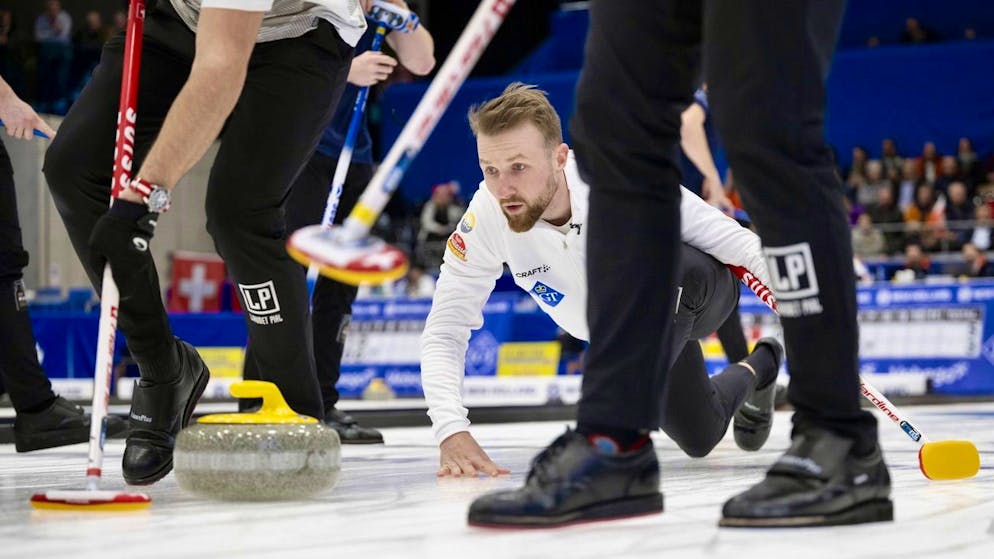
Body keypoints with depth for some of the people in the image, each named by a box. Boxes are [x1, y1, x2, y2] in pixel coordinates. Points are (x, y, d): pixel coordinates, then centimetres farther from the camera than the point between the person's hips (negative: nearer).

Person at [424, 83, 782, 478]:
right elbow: (443, 332, -24)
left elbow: (740, 245, -29)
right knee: (698, 439, 11)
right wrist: (452, 431, -39)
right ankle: (754, 372, 44)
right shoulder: (485, 221, -28)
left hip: (700, 286, -4)